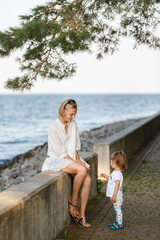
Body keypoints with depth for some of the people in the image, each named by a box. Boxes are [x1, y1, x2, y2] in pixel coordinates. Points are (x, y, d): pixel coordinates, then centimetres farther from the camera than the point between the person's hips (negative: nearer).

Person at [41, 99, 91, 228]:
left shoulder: (73, 123, 6)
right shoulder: (54, 128, -16)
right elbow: (60, 153, -17)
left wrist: (78, 158, -1)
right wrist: (76, 163, -18)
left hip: (72, 158, 7)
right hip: (57, 160, -7)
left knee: (88, 179, -17)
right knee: (82, 170, -32)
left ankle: (81, 215, -10)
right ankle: (73, 201, -11)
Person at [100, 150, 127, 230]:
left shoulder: (117, 173, -22)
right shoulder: (115, 172, 10)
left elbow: (117, 185, -25)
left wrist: (114, 196, -25)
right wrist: (106, 176, 26)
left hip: (117, 197, -10)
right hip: (115, 196, 10)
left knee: (118, 209, -3)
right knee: (117, 209, 18)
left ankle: (120, 224, 4)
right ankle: (117, 222, 28)